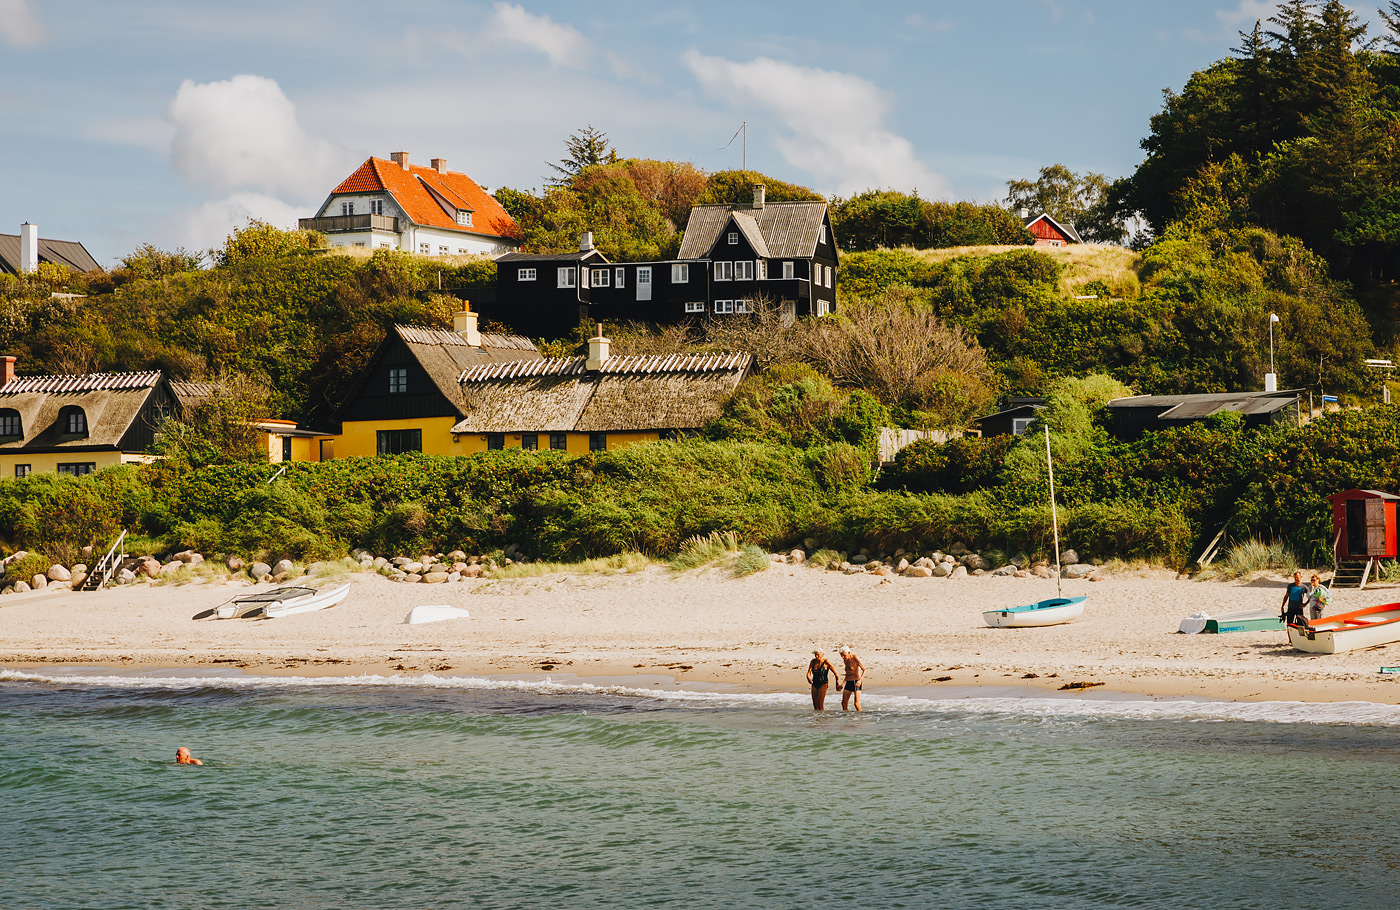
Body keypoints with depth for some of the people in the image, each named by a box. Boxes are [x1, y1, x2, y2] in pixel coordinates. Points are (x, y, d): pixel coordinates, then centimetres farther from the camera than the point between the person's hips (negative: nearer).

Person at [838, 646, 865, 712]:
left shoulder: (855, 658, -12)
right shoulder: (846, 660, 11)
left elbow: (864, 670, -15)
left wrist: (860, 680, -28)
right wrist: (843, 684, 20)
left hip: (856, 682, -8)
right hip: (848, 682, 8)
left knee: (857, 704, -15)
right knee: (844, 703, 3)